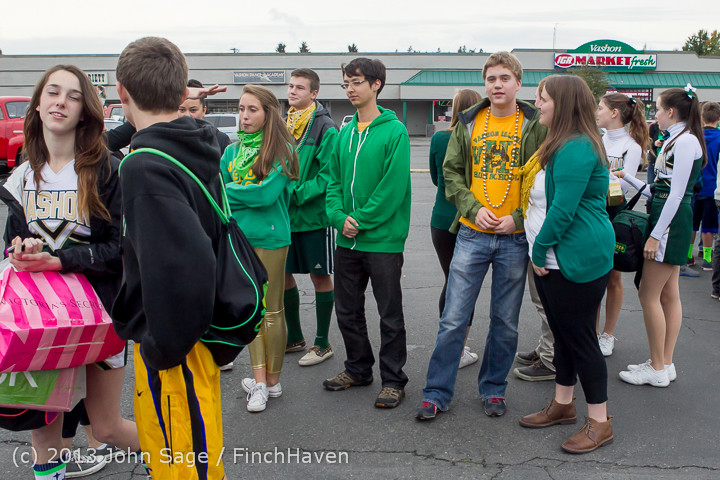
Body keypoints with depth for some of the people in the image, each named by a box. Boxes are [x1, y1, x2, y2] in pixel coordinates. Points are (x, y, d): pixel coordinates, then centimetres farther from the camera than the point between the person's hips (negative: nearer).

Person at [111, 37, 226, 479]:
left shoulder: (145, 167, -23)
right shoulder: (203, 146, 3)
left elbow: (184, 264, -34)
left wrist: (164, 348, -21)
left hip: (175, 349, -9)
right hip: (196, 332, 9)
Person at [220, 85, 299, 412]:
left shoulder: (281, 150, -6)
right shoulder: (232, 151, 12)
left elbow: (267, 192, -16)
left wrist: (228, 191, -7)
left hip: (270, 238, -6)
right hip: (238, 237, 6)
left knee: (271, 310, 4)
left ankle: (272, 380, 18)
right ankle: (260, 380, 19)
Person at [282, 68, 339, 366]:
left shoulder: (326, 129, -10)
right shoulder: (282, 124, 10)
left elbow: (328, 175, -16)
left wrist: (296, 194, -21)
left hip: (313, 215, -7)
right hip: (284, 214, 7)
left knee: (320, 276, 5)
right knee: (281, 274, 12)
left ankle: (323, 343, 17)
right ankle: (294, 338, 29)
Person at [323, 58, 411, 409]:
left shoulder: (394, 131, -10)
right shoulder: (345, 132, 10)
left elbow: (393, 186, -17)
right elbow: (335, 180, 9)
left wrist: (361, 219, -17)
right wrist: (339, 216, -8)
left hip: (382, 239, -6)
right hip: (347, 240, 7)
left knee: (390, 315, 5)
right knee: (347, 310, 16)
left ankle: (393, 379, 19)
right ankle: (358, 368, 34)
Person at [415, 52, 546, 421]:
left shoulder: (535, 126, 1)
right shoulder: (468, 123, 6)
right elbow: (451, 172, 7)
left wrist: (518, 217, -11)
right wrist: (474, 208, -8)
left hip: (515, 238, -1)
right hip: (472, 234, 1)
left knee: (506, 321, 10)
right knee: (453, 318, 2)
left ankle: (494, 389, 28)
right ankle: (437, 393, 15)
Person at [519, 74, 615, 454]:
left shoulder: (576, 149, -19)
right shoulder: (564, 145, 15)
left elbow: (563, 209, -23)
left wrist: (540, 250, -13)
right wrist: (540, 252, 15)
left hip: (577, 261, -10)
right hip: (554, 260, 10)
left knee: (580, 337, -1)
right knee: (564, 334, 18)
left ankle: (600, 423, 13)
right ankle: (563, 405, 33)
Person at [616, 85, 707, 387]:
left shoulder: (686, 141, -14)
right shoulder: (676, 141, 17)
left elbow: (676, 194, -19)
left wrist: (656, 235, -20)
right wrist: (628, 179, 22)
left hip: (671, 221, -10)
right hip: (671, 221, 10)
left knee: (649, 294, -6)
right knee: (669, 294, 12)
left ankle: (657, 369, 3)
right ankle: (665, 364, 19)